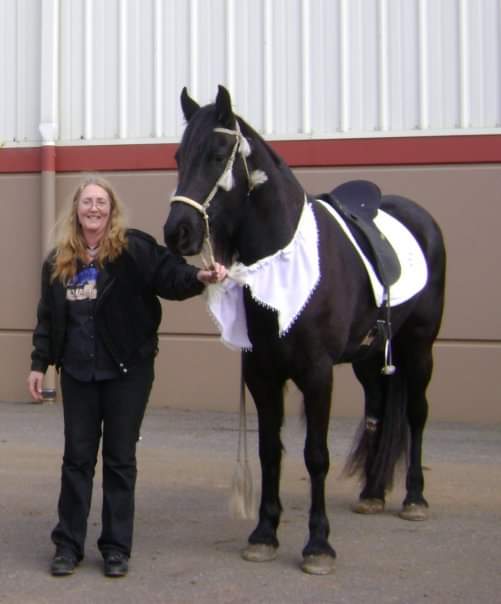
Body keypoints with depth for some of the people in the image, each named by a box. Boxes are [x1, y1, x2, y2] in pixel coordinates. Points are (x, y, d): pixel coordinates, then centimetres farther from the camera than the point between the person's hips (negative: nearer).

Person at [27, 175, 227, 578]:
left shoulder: (135, 249, -7)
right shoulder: (58, 260, 6)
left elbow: (170, 276, -19)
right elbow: (47, 317, 11)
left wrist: (199, 277, -39)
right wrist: (39, 363, 9)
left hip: (127, 371, -3)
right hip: (77, 373, 3)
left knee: (120, 459, 6)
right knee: (77, 458, 10)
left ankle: (117, 547, 16)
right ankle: (68, 544, 20)